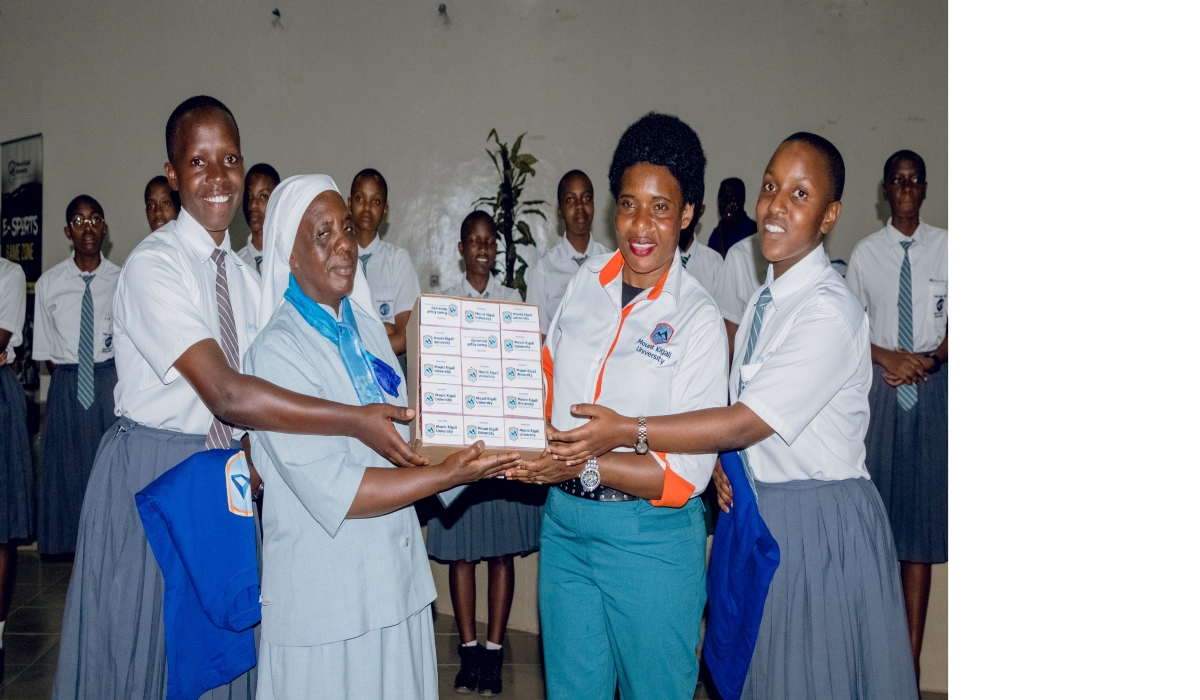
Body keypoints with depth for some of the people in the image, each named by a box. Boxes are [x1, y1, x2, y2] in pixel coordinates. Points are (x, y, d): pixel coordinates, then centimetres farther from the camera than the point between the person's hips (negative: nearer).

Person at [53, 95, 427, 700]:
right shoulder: (152, 266, -17)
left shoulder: (245, 275, 6)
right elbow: (225, 395, -29)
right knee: (146, 650, 8)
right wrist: (356, 421, -33)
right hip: (151, 475, -6)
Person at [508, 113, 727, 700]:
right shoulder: (587, 282, 1)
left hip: (650, 539, -4)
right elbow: (547, 380, 14)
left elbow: (687, 472, -16)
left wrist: (585, 466, -24)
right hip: (564, 523, 4)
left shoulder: (697, 318, -12)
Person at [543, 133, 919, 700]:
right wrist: (719, 461, -3)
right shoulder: (765, 298, 8)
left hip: (820, 521, -8)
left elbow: (746, 422, -24)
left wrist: (625, 432, -24)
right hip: (757, 510, 8)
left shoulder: (830, 312, -21)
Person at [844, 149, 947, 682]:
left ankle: (912, 653, 11)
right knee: (876, 505, 1)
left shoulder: (946, 246, 2)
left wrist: (933, 358, -12)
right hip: (879, 385, 0)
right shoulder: (866, 253, 4)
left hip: (933, 385, 0)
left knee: (923, 509, 3)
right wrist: (888, 357, -8)